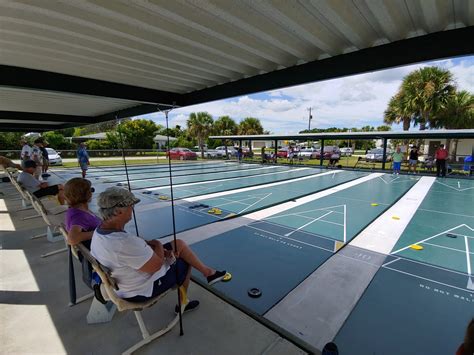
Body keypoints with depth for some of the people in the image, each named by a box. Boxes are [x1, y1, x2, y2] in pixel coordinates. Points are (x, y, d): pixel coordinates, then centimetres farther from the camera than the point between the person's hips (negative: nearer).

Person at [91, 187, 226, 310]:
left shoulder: (99, 231, -7)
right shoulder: (124, 243, -40)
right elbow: (156, 265, -30)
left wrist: (151, 245, -7)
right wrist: (158, 245, -12)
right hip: (142, 290, -8)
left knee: (179, 244, 8)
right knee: (184, 263, 14)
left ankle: (207, 271, 24)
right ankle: (182, 304, 38)